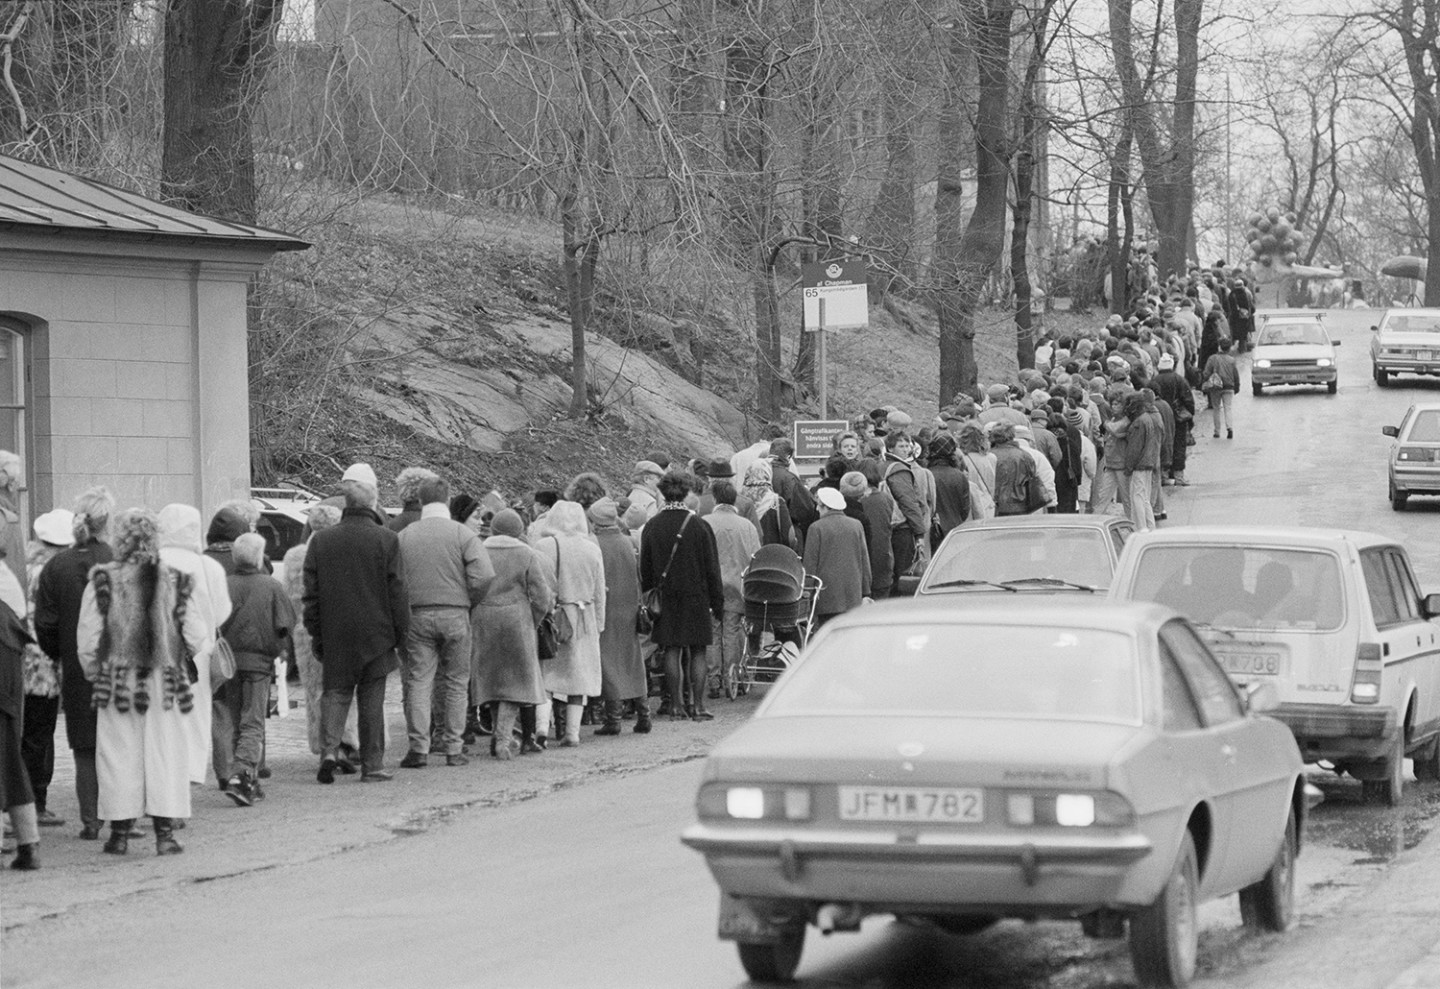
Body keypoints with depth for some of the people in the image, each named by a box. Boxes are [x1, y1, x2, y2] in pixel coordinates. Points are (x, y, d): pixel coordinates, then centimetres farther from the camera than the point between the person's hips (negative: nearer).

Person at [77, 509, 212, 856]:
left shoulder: (103, 581, -6)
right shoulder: (174, 581, -2)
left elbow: (87, 639, -5)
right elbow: (196, 636, -1)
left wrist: (94, 673, 9)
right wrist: (207, 647, 21)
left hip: (116, 681, -1)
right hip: (164, 682, 1)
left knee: (119, 754, 7)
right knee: (166, 753, 7)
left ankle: (120, 832, 8)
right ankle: (165, 832, 4)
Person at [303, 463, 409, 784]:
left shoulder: (321, 541, 0)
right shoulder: (386, 540, -8)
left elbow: (312, 594, 3)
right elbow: (396, 591, -6)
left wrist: (316, 634, 10)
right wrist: (400, 631, 4)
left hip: (335, 636, 2)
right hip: (376, 634, -2)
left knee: (335, 692, 10)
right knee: (372, 698, 5)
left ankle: (329, 748, -11)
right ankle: (372, 765, 9)